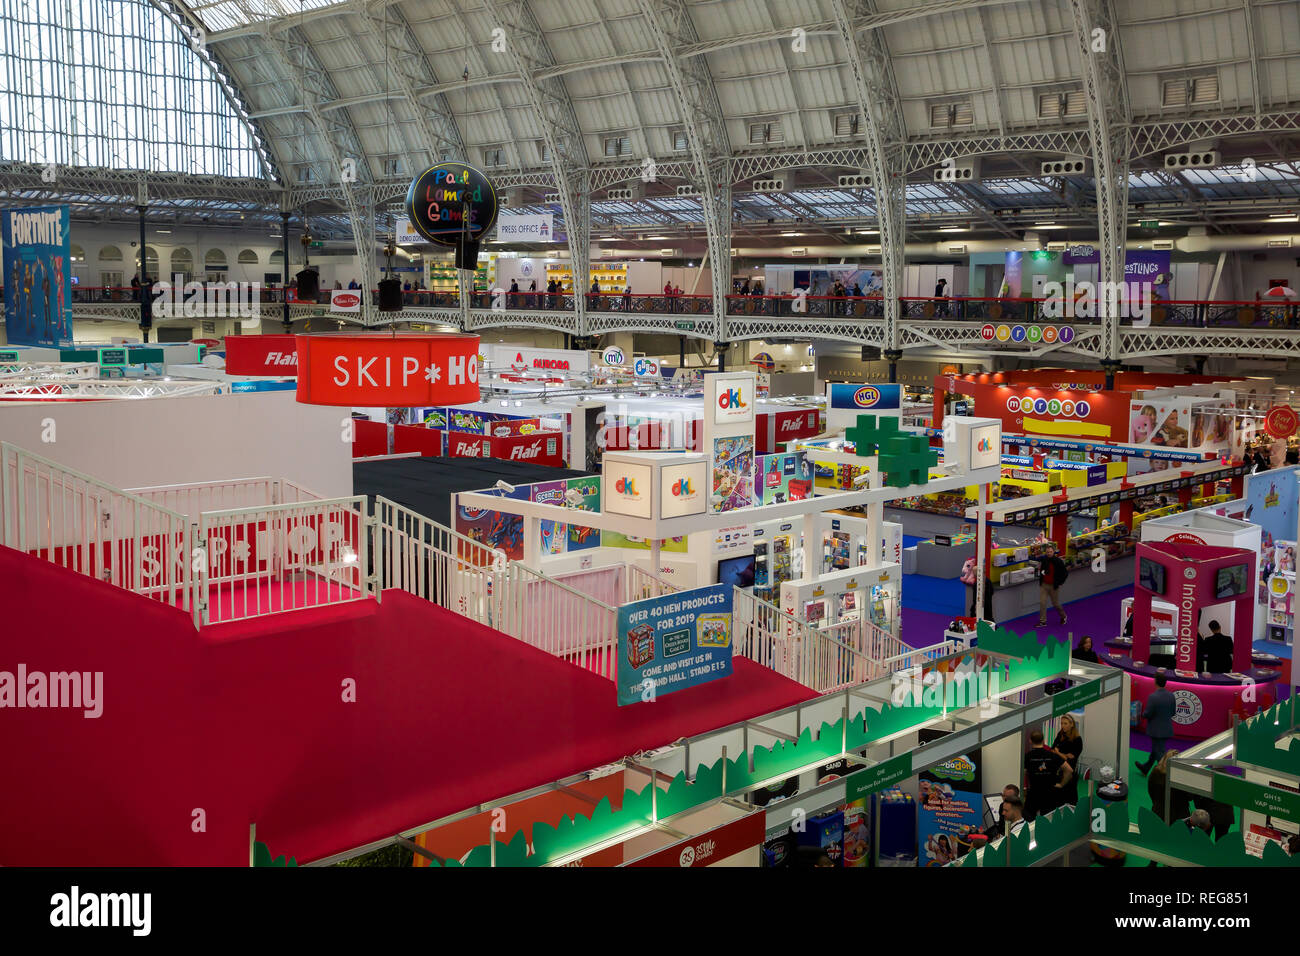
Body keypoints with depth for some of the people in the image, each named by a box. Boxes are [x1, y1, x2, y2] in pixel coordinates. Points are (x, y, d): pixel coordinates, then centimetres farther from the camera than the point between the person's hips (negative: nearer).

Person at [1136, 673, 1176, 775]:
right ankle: (1145, 769, 42)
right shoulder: (1171, 696, -3)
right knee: (1155, 749, 24)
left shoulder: (1153, 697, -24)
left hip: (1156, 730, -7)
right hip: (1167, 729, 7)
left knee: (1160, 754, 1)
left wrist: (1143, 714, 3)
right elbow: (1173, 712, 6)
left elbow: (1147, 714, -19)